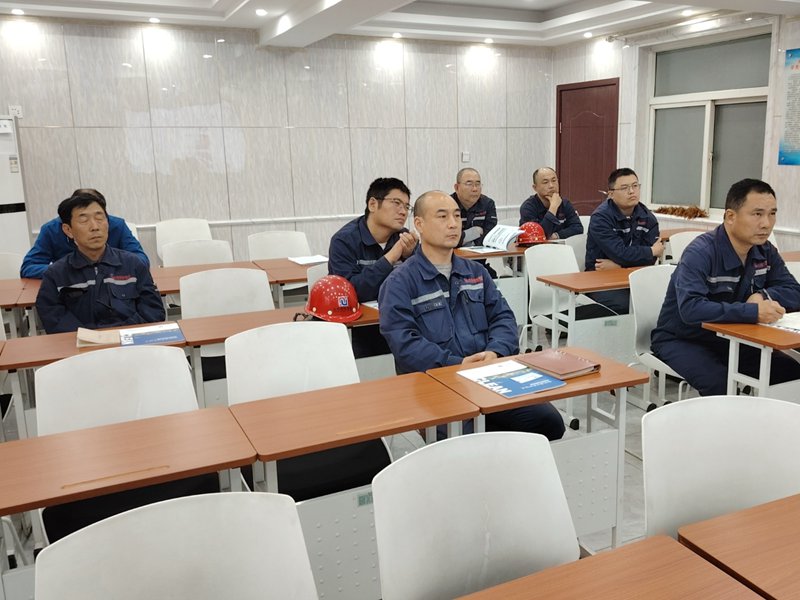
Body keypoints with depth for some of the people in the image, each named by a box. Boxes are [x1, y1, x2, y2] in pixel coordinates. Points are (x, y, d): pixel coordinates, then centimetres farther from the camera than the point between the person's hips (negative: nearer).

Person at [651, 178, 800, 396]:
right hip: (680, 340, -7)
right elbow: (690, 308, -36)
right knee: (722, 385, -32)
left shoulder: (765, 252, 1)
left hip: (729, 338, 7)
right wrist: (753, 312, -38)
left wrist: (764, 296, -18)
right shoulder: (701, 253, -23)